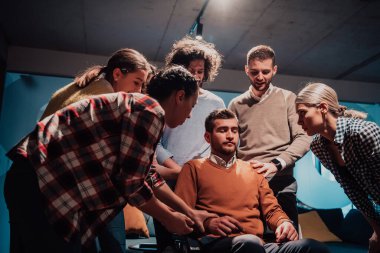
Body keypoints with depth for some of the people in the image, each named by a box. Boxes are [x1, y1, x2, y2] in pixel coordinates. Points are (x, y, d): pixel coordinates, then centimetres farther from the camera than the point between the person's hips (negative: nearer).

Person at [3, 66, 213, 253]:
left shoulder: (138, 106, 21)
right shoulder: (151, 110, -11)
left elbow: (149, 177, 27)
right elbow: (132, 185, -13)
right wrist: (168, 218, 5)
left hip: (48, 180, 11)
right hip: (42, 186, -11)